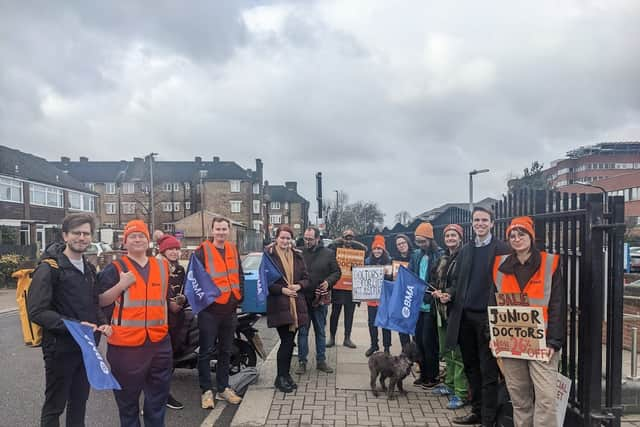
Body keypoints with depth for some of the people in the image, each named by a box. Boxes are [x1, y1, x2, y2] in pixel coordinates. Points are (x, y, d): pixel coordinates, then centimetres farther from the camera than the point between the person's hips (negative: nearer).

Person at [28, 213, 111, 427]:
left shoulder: (88, 268, 11)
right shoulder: (49, 268, -13)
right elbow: (37, 311, -20)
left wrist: (102, 323, 1)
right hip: (60, 347, -7)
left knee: (80, 401, 19)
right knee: (54, 405, 7)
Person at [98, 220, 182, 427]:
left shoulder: (162, 266, 12)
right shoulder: (115, 268, -3)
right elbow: (100, 301, -9)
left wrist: (176, 305, 10)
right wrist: (121, 285, -20)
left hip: (159, 341, 5)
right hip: (126, 343, -4)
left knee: (158, 395, 16)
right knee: (127, 397, 9)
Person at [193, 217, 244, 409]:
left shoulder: (233, 250, 9)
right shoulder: (202, 251, -9)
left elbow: (239, 274, 16)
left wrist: (239, 296, 7)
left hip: (230, 309, 6)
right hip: (209, 308, -6)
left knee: (225, 351, 14)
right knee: (206, 351, 1)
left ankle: (223, 388, 26)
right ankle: (206, 391, 13)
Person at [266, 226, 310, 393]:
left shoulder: (297, 256, 12)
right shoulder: (269, 255, -3)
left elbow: (306, 278, 14)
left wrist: (299, 286, -7)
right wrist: (282, 289, -16)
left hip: (296, 304, 5)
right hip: (279, 304, -5)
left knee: (290, 341, 10)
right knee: (286, 341, -8)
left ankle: (285, 374, 24)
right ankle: (281, 377, 7)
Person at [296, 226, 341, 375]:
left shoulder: (328, 254, 0)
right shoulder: (299, 253, -3)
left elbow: (336, 272, 3)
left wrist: (328, 282, -13)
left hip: (320, 299, 1)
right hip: (302, 298, -1)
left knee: (320, 331, 13)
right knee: (302, 332, 7)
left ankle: (321, 361, 25)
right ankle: (302, 362, 17)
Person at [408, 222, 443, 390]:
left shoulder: (440, 255, -10)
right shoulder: (416, 255, 10)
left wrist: (432, 294, -24)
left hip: (431, 305, -6)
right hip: (417, 304, 6)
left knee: (429, 341, 0)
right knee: (419, 339, 12)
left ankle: (433, 376, 16)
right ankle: (423, 373, 26)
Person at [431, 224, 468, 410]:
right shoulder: (442, 260, 16)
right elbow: (435, 281, 22)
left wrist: (449, 294, -20)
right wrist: (436, 292, 2)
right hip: (442, 310, 8)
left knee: (459, 352, -5)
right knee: (446, 350, 17)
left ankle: (461, 393, 1)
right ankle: (450, 384, 30)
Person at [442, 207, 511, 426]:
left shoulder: (501, 249, -6)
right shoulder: (465, 250, 12)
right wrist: (450, 295, -1)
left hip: (487, 316, -6)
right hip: (465, 315, 6)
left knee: (488, 371, 2)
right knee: (471, 367, 15)